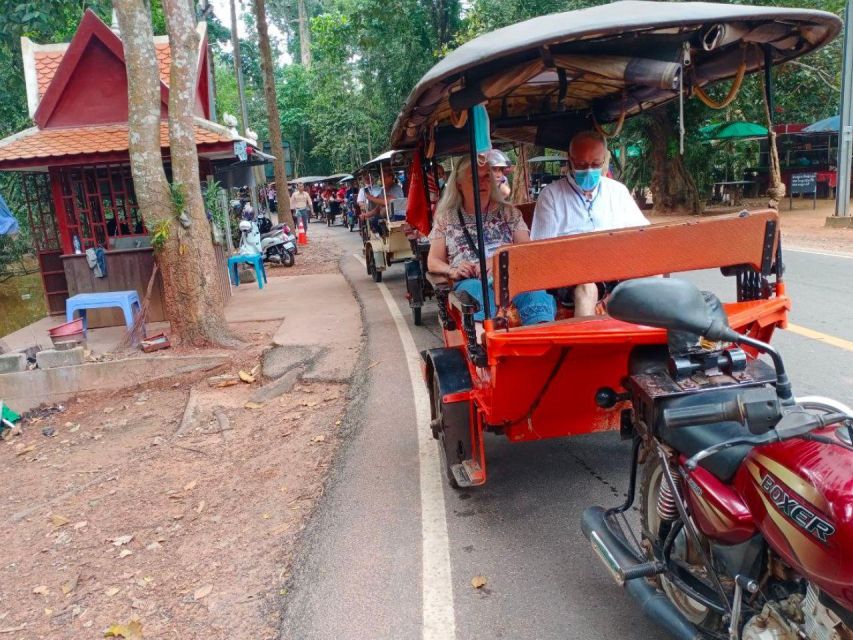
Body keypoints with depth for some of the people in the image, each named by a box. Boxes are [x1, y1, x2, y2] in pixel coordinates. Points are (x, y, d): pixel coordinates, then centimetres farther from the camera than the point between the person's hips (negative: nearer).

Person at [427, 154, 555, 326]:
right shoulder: (446, 218, 18)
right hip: (471, 280, -1)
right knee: (476, 290, -41)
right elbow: (433, 262, 16)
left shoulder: (508, 212, 20)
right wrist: (452, 271, -7)